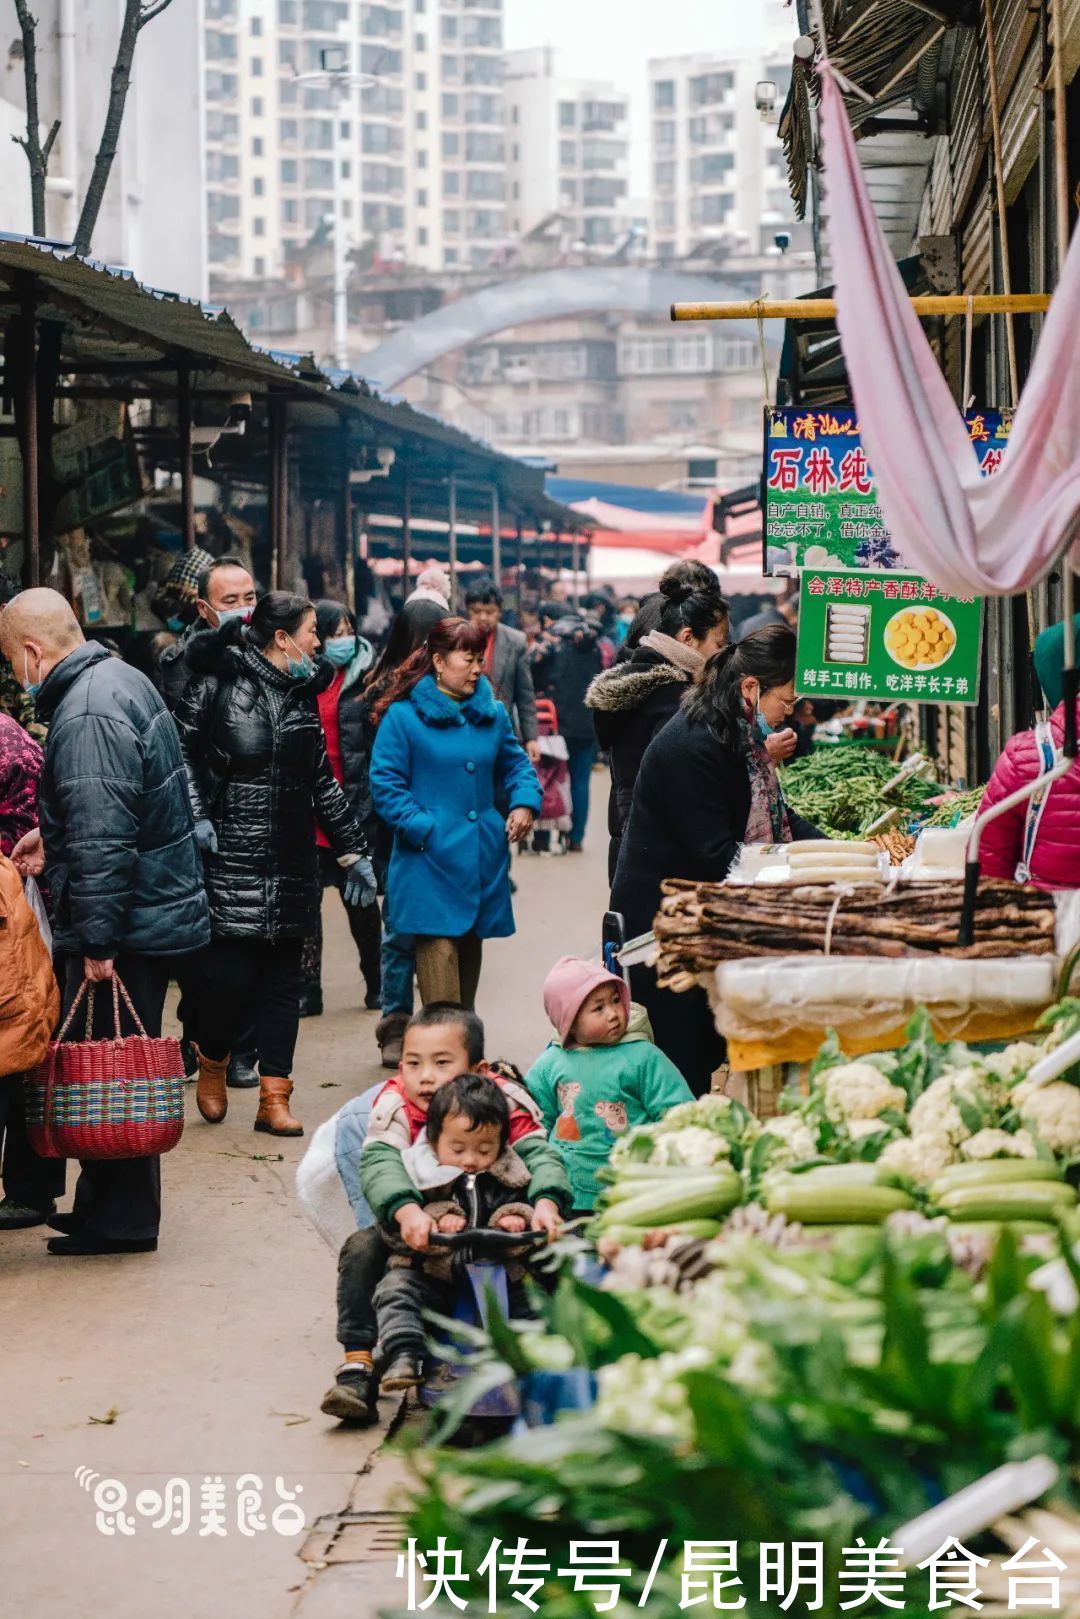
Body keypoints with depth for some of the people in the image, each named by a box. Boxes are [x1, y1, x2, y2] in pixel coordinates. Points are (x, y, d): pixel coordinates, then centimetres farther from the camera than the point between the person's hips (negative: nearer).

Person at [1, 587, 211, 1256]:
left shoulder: (85, 716, -21)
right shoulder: (121, 677, 11)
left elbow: (103, 840, -26)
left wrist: (98, 938, -22)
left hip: (126, 924, -10)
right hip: (159, 907, 10)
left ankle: (122, 1221, 8)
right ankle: (107, 1202, 26)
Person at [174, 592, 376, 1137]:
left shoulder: (302, 695, 14)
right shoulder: (220, 683, -4)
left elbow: (323, 782, 18)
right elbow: (181, 745, -6)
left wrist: (354, 852, 17)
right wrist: (197, 816, -16)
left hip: (291, 863, 6)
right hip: (232, 858, -6)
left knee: (282, 978, 4)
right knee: (231, 973, -9)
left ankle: (274, 1098, 9)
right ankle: (212, 1064, 20)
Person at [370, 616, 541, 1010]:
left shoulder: (493, 713, 11)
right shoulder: (402, 715, -6)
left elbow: (515, 764, 22)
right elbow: (385, 782, -7)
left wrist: (524, 802, 2)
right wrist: (421, 828, -15)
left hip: (483, 858, 6)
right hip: (431, 861, -6)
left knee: (471, 948, 15)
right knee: (438, 948, -13)